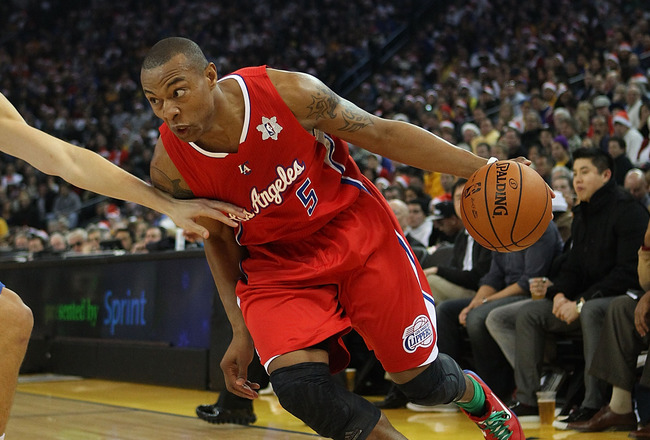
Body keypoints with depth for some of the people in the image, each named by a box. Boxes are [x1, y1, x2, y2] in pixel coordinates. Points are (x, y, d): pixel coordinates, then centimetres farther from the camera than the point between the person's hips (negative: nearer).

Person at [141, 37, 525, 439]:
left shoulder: (286, 91, -24)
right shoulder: (170, 168, -16)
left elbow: (381, 134, -13)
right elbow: (219, 239, 2)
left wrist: (479, 169, -15)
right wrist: (241, 331, 1)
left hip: (356, 229, -1)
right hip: (274, 261, 1)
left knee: (423, 380, 4)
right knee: (299, 385, -25)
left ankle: (475, 396, 41)